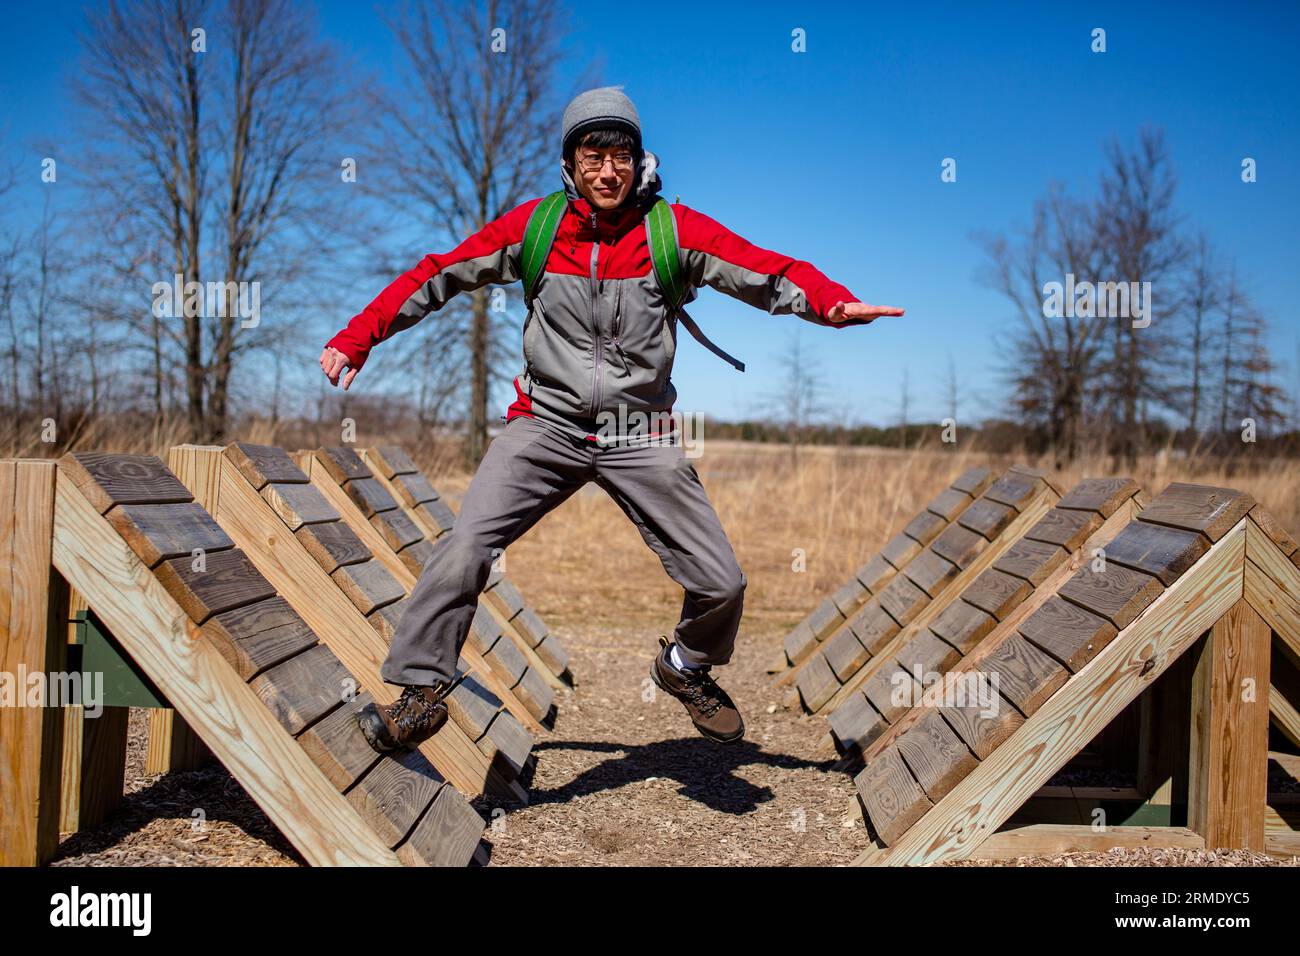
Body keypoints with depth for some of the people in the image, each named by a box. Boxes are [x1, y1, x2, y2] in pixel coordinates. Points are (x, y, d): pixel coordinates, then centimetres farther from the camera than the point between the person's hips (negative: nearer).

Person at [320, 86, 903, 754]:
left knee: (721, 583, -2)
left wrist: (833, 303, -30)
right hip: (547, 426, 0)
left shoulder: (675, 230, -4)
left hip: (640, 438, 0)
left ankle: (687, 667, 31)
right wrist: (356, 340, -1)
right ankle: (422, 690, 1)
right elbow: (436, 278, 6)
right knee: (465, 547, -18)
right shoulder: (532, 226, -1)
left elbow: (770, 273, -9)